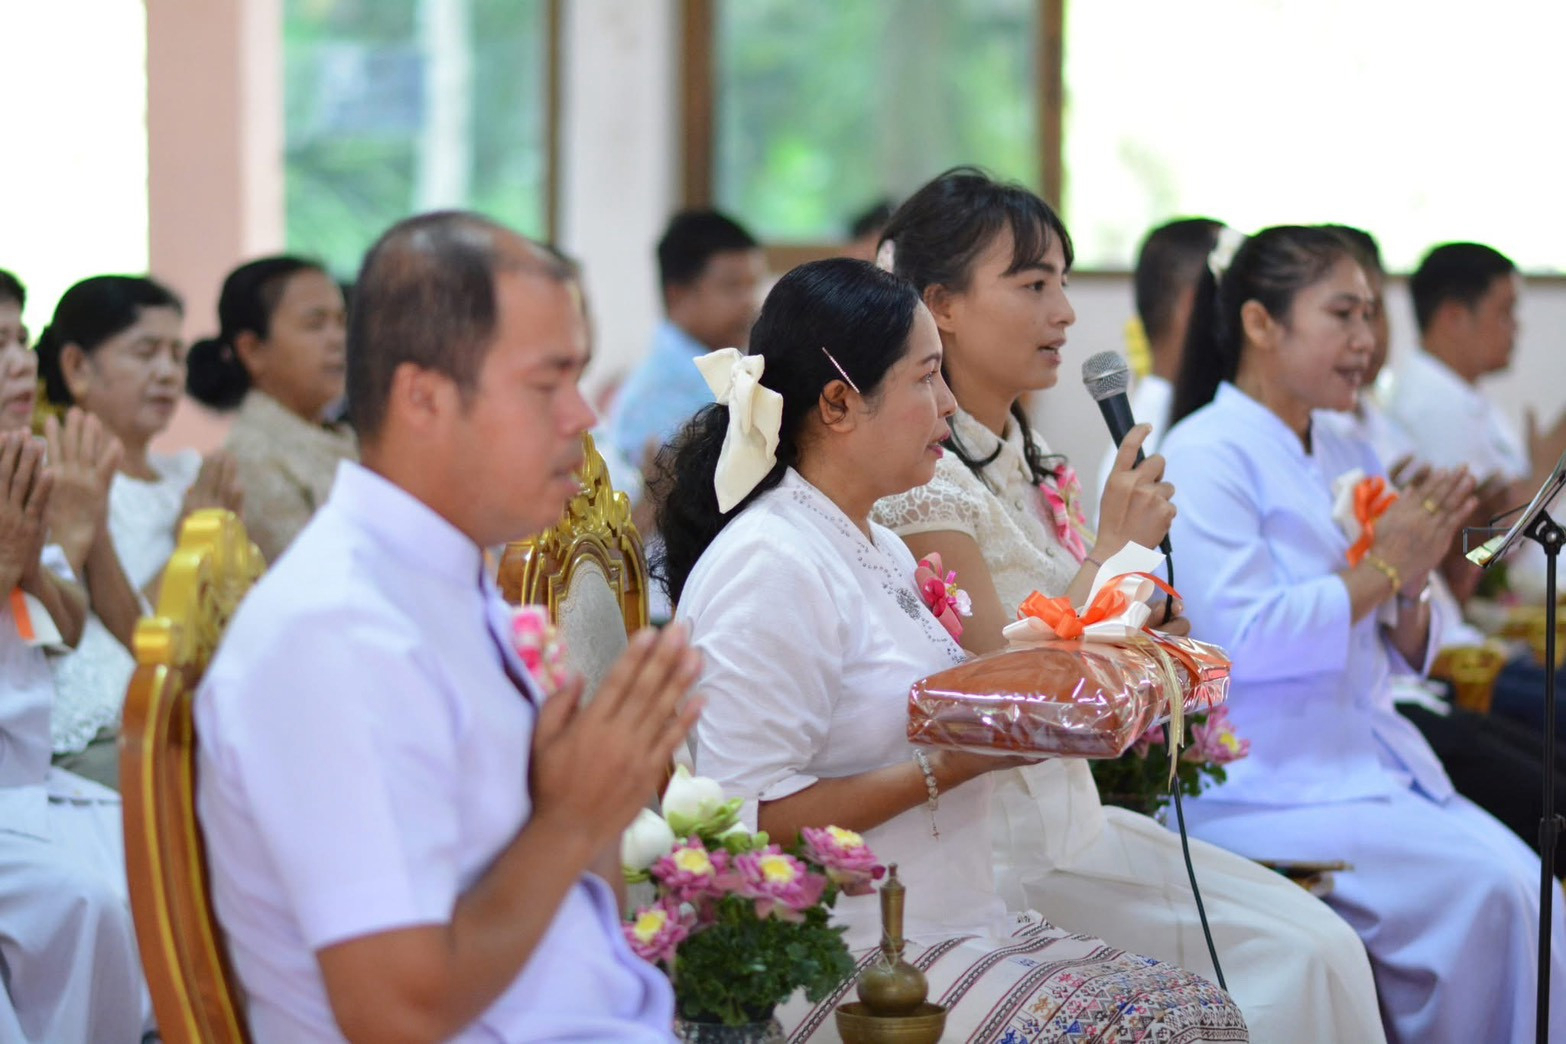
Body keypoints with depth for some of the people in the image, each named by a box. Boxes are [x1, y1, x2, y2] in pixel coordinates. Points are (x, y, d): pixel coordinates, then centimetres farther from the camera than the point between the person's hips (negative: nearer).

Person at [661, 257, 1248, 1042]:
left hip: (961, 932, 10)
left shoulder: (883, 551, 18)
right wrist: (945, 770, -18)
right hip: (846, 969, -10)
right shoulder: (768, 566, -14)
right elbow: (752, 818, -21)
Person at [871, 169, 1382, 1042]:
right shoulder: (927, 481, -15)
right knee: (1300, 957, -15)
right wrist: (1114, 548, -15)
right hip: (1003, 847, -8)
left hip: (1070, 808, 8)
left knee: (1325, 948, -5)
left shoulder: (1029, 460, 12)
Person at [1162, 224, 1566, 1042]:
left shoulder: (1346, 464, 16)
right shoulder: (1207, 454, -6)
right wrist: (1379, 569, -12)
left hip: (1377, 758, 7)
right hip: (1266, 785, -7)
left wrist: (1412, 586, -2)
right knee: (1483, 887, -23)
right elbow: (1239, 638, -18)